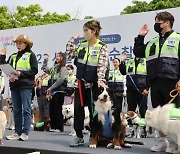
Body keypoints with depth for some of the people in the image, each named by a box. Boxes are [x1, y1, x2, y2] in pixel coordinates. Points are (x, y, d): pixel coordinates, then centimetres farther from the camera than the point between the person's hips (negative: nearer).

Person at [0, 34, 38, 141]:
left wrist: (21, 74, -14)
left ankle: (25, 133, -3)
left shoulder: (30, 55, 2)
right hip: (15, 85, 6)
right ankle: (17, 132, 12)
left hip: (26, 85, -6)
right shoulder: (13, 56, 18)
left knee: (26, 109, -5)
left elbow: (34, 70, -7)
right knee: (16, 110, 7)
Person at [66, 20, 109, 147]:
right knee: (78, 109, 4)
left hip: (93, 84, -5)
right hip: (80, 83, 5)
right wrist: (72, 40, 4)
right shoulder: (82, 45, 9)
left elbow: (102, 66, -14)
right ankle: (79, 136, 13)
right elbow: (69, 55, 10)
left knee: (94, 110, 3)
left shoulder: (102, 47, -7)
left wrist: (101, 81, -26)